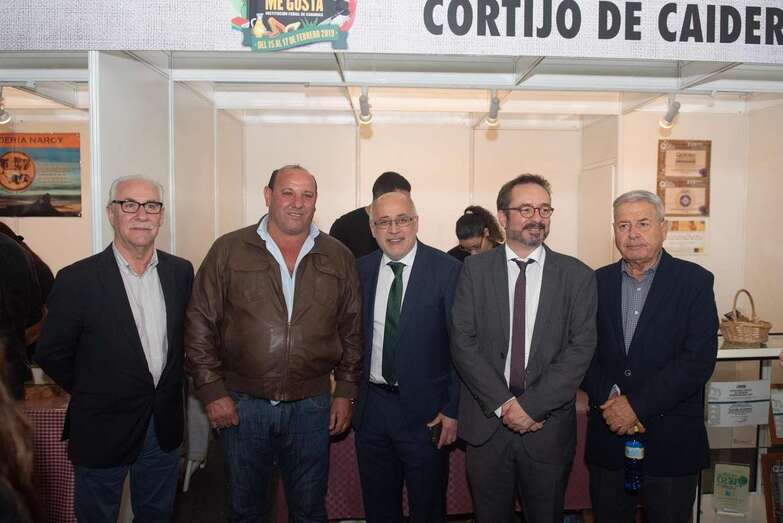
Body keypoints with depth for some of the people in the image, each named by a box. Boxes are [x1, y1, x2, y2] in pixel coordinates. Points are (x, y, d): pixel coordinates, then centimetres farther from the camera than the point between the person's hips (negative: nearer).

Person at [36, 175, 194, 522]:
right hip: (103, 429, -3)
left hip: (165, 427, 4)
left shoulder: (181, 272, -2)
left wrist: (168, 389, 7)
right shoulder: (77, 280, -15)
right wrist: (92, 396, 1)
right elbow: (51, 354, -6)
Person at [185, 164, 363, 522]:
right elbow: (200, 324, -3)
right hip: (242, 405, 0)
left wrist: (345, 392, 3)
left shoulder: (339, 258, 2)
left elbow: (352, 330, 6)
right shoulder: (229, 250, -3)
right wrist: (211, 391, -6)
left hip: (312, 406, 1)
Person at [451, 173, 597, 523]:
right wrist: (503, 404, -13)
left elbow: (581, 348, -7)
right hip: (486, 421, 0)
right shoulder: (475, 270, 0)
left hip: (549, 425, 0)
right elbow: (463, 343, -5)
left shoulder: (577, 276, 0)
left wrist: (531, 404, -14)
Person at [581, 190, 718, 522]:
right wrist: (608, 401, -12)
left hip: (672, 441, -2)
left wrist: (637, 405, -16)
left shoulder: (695, 281, -5)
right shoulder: (598, 282, 5)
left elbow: (699, 359, -13)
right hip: (608, 434, 3)